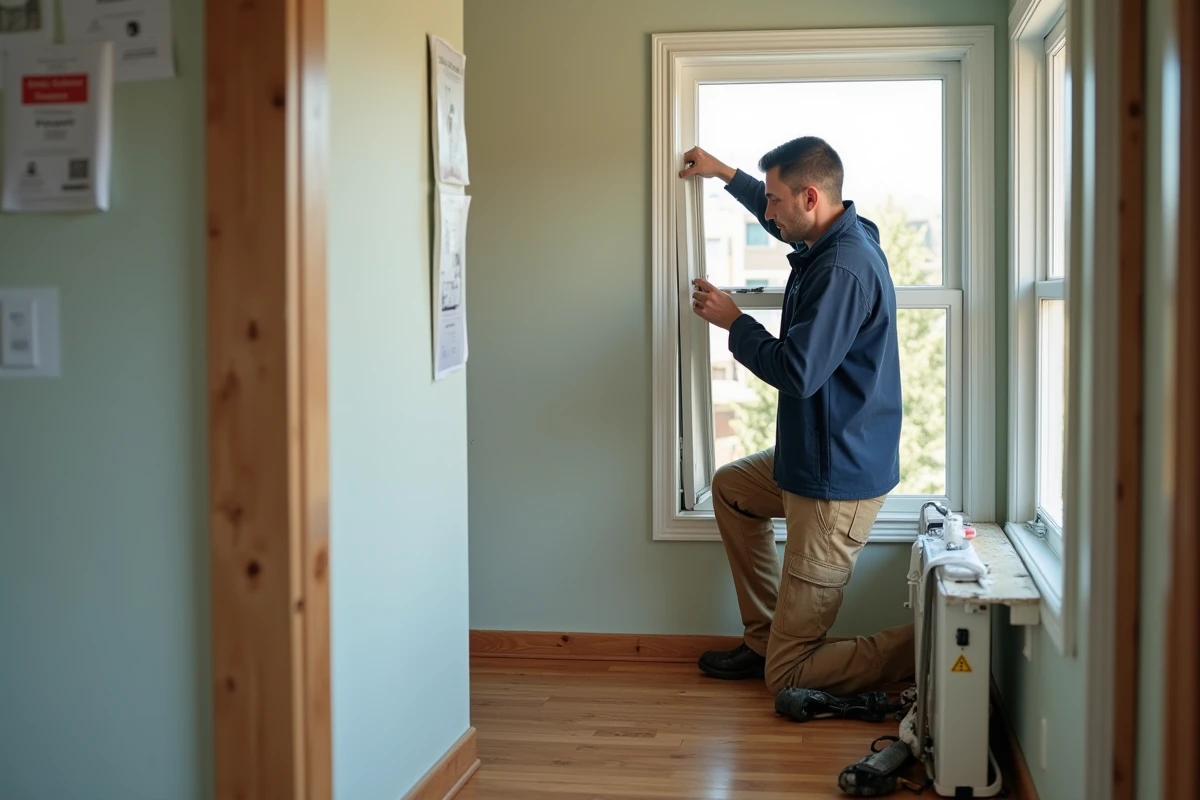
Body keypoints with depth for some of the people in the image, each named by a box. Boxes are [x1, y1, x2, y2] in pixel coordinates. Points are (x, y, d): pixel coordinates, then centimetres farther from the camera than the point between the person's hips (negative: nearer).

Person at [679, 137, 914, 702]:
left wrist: (732, 321, -12)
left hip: (839, 479, -11)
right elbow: (779, 217, 30)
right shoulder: (836, 239, 7)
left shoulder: (844, 268, -25)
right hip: (817, 458, 11)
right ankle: (763, 639, 31)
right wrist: (723, 173, 35)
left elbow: (796, 371, -27)